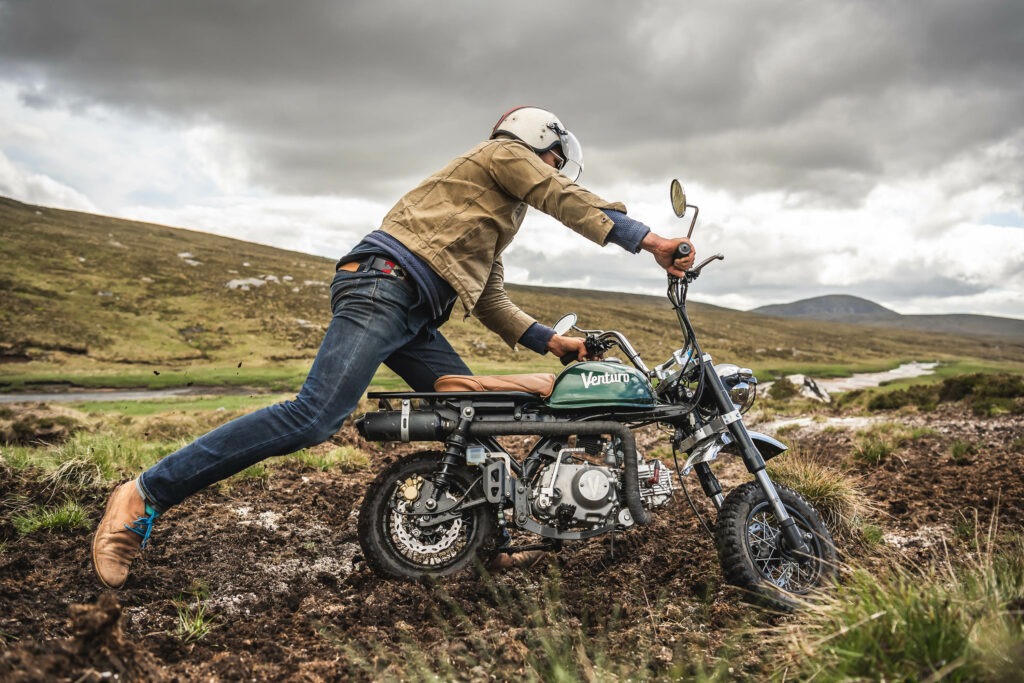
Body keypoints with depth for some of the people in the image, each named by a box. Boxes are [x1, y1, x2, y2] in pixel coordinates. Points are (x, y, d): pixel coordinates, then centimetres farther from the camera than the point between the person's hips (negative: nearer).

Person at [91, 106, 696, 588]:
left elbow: (493, 303, 31)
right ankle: (147, 495, -17)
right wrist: (651, 240, -1)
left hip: (415, 317, 11)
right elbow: (568, 201, -1)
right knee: (316, 417, -22)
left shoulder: (502, 217, 36)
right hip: (385, 282, -11)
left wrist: (550, 340, 23)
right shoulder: (504, 153, 12)